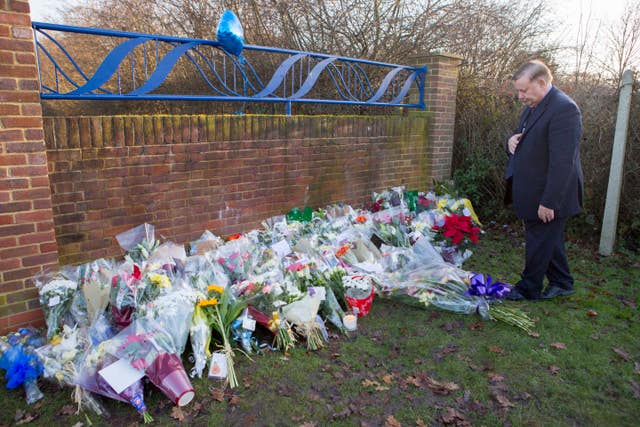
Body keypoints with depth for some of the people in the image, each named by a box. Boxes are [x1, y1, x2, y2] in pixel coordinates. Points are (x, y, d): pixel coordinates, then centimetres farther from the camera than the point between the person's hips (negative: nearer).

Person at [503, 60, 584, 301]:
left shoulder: (563, 109, -21)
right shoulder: (532, 107, 10)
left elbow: (563, 162, -26)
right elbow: (526, 145, 21)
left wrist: (549, 202, -26)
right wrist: (512, 141, -3)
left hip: (549, 198, -9)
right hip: (532, 194, 10)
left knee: (539, 242, 5)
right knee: (550, 239, 21)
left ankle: (528, 289, 22)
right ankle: (562, 283, 37)